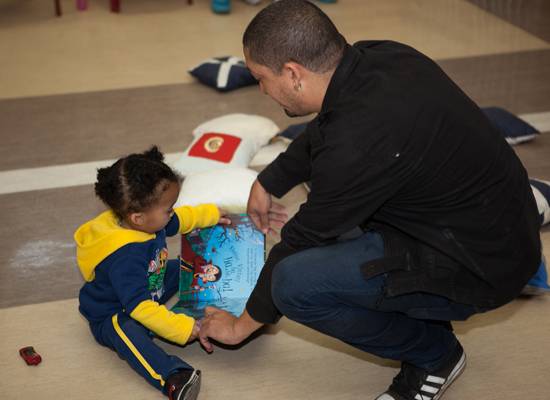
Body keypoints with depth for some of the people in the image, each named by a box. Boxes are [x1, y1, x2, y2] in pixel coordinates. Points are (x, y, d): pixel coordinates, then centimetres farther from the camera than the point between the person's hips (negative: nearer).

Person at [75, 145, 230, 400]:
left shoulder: (147, 223, -11)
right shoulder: (124, 257, -39)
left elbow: (181, 220, 13)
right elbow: (139, 307, -41)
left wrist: (210, 214, 20)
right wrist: (182, 329, -41)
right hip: (111, 317, -10)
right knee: (126, 330, -42)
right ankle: (172, 379, -59)